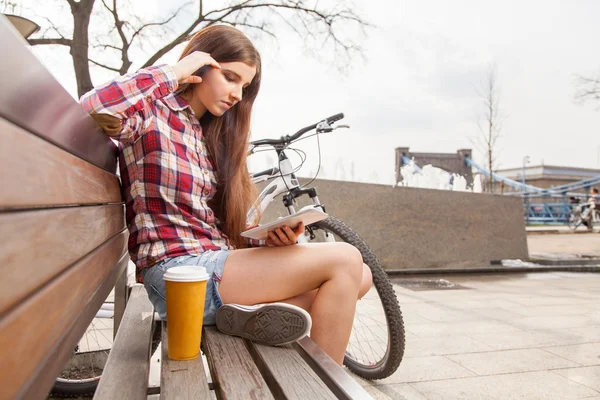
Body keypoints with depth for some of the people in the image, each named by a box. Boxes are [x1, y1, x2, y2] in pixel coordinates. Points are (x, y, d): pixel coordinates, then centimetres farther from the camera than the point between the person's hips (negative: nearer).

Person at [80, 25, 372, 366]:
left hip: (219, 259, 8)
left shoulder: (214, 136, 19)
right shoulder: (152, 113, 0)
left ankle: (255, 310, -18)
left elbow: (231, 228, 14)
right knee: (344, 260, -16)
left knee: (359, 276, 0)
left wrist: (270, 234, -7)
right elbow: (93, 108, -26)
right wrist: (173, 72, -13)